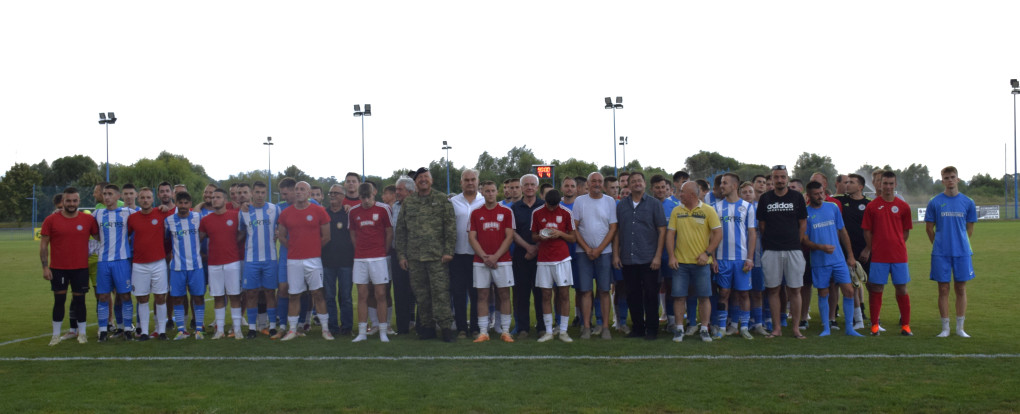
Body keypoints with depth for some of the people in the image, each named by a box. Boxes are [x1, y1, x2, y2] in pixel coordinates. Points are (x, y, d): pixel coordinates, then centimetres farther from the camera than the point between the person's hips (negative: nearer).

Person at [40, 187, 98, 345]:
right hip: (58, 268, 0)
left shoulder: (88, 220, 0)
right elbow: (43, 244, 0)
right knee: (59, 299, 4)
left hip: (81, 268, 0)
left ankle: (82, 333, 15)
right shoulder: (51, 220, -1)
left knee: (79, 299, 5)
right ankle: (56, 335, 12)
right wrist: (45, 267, -6)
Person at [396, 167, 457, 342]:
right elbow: (401, 229, 13)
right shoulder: (408, 203, 12)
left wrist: (448, 251, -8)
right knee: (421, 293, 7)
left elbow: (450, 226, -1)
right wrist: (402, 254, 7)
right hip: (414, 256, 4)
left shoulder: (442, 200, 3)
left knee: (440, 291, -7)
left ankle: (445, 326, -3)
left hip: (437, 255, -3)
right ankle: (427, 326, 15)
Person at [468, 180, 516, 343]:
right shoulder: (476, 213, 8)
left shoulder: (506, 212, 4)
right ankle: (483, 332, 6)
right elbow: (471, 238, 3)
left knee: (504, 295, 0)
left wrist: (496, 256, -11)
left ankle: (505, 331, 7)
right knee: (482, 296, 1)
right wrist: (484, 257, -9)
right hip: (480, 261, 1)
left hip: (502, 260, -1)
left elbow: (509, 237, -1)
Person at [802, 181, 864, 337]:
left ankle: (849, 328, 8)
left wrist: (850, 255, 10)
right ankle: (825, 328, 16)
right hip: (819, 261, -2)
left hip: (839, 259, 2)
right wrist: (821, 247, -21)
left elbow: (842, 232, 13)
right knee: (823, 294, 5)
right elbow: (804, 240, -4)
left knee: (849, 291, -3)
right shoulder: (805, 213, -3)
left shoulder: (833, 208, 6)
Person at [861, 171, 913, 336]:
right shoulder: (872, 206, 3)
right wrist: (870, 248, 2)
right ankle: (874, 325, 9)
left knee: (901, 289, 3)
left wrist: (897, 245, 3)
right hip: (878, 255, -1)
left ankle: (905, 325, 12)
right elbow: (867, 231, 7)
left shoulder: (903, 206, 5)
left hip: (899, 255, 1)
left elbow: (906, 231, 11)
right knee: (876, 289, 1)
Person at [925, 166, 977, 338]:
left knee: (961, 289, 5)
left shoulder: (968, 203, 4)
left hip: (962, 252, 1)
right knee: (943, 289, 2)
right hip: (941, 253, -1)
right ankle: (945, 328, 9)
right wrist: (939, 245, 9)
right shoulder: (935, 202, 0)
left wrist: (961, 245, 9)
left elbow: (970, 229, 13)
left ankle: (960, 327, 13)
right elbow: (929, 228, 7)